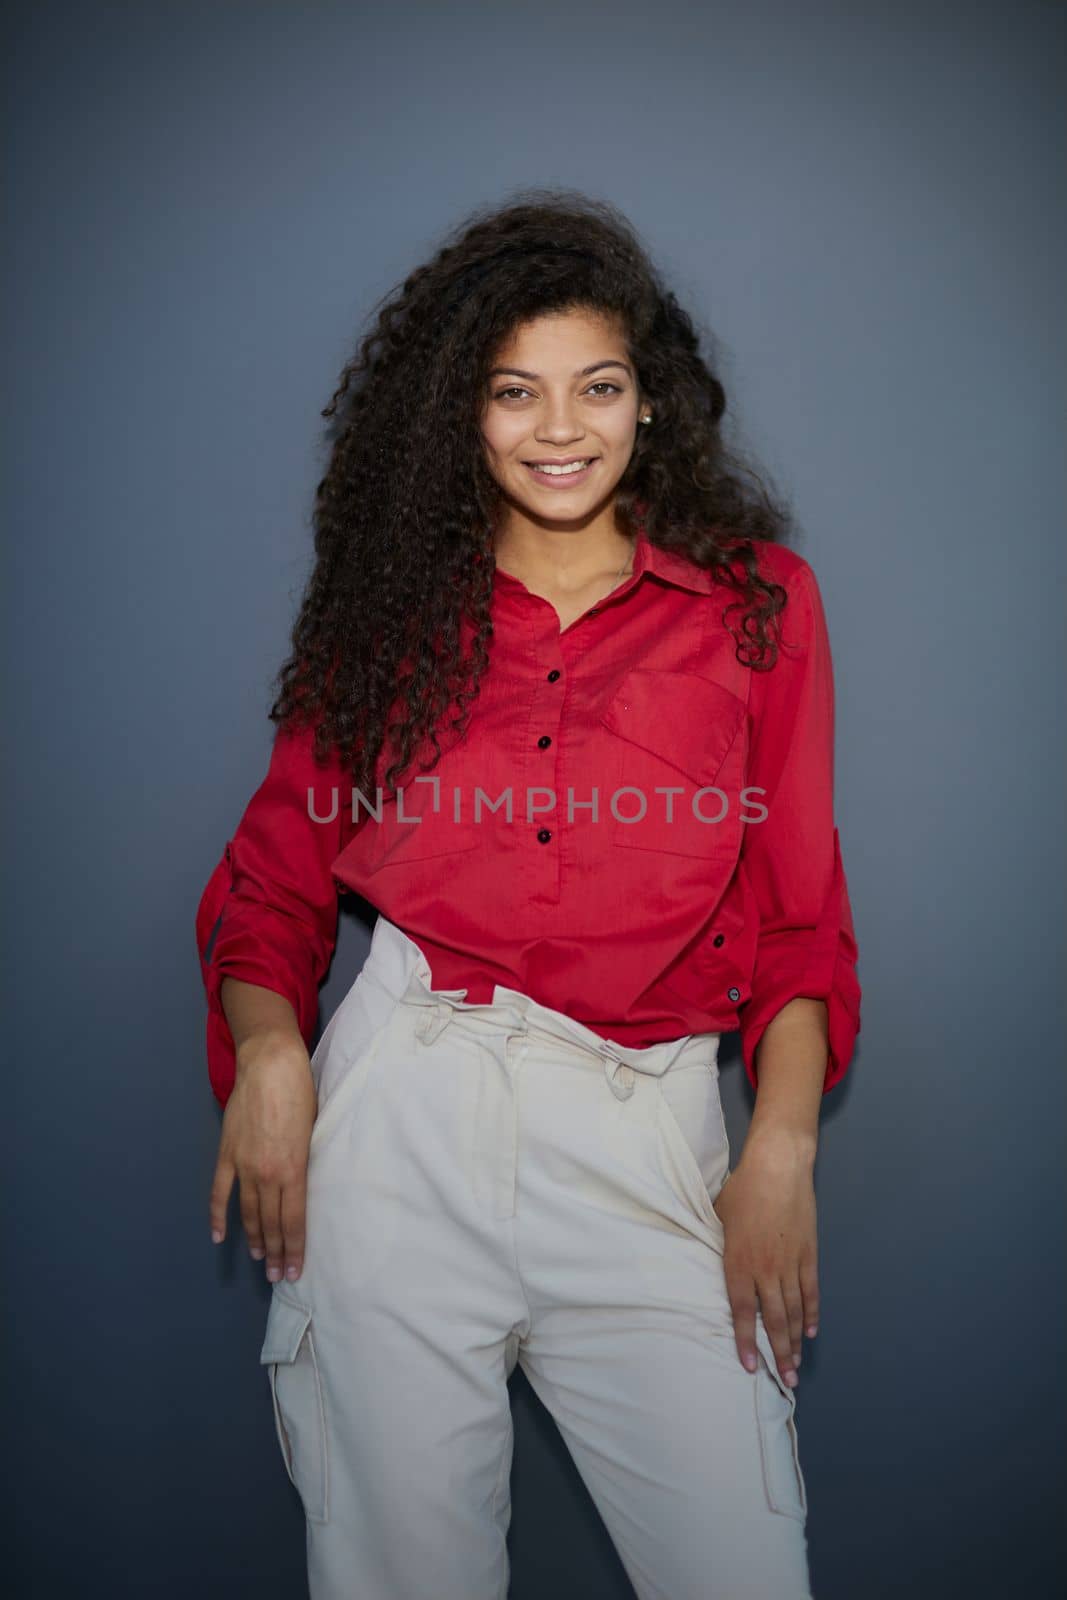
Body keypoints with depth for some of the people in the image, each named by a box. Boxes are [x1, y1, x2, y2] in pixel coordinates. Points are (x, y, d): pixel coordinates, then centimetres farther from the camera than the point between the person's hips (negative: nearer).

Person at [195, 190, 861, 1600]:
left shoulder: (758, 599, 8)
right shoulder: (394, 603, 10)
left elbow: (800, 910, 7)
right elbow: (278, 869, 10)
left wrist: (783, 1148, -3)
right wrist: (267, 1047, -9)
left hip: (643, 1134, 0)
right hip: (399, 1110, 1)